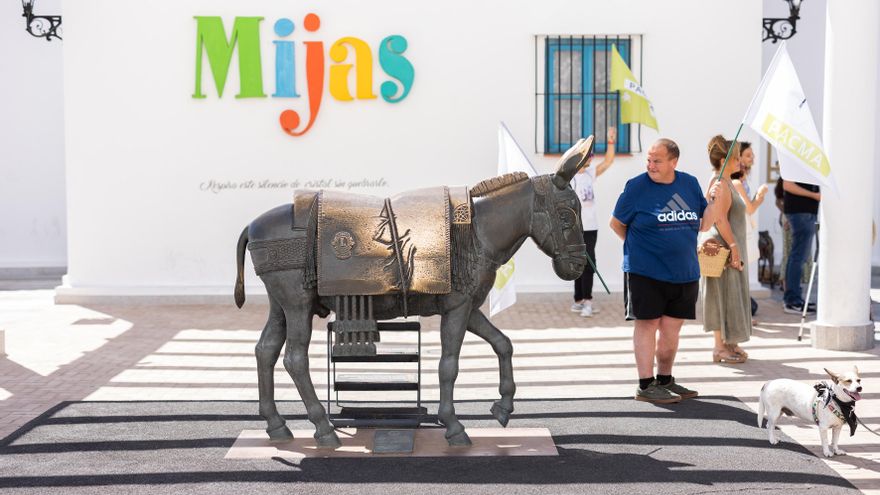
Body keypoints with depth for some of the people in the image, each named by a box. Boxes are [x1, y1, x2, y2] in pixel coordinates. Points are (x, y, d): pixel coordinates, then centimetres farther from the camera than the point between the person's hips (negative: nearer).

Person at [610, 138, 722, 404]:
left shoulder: (690, 184, 7)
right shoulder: (637, 186, -6)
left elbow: (703, 224, 12)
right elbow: (617, 224, 3)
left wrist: (714, 201, -2)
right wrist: (639, 246, 6)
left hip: (684, 273, 5)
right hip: (645, 272, -4)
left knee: (672, 327, 10)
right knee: (648, 324, -2)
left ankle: (665, 380, 23)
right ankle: (645, 385, 4)